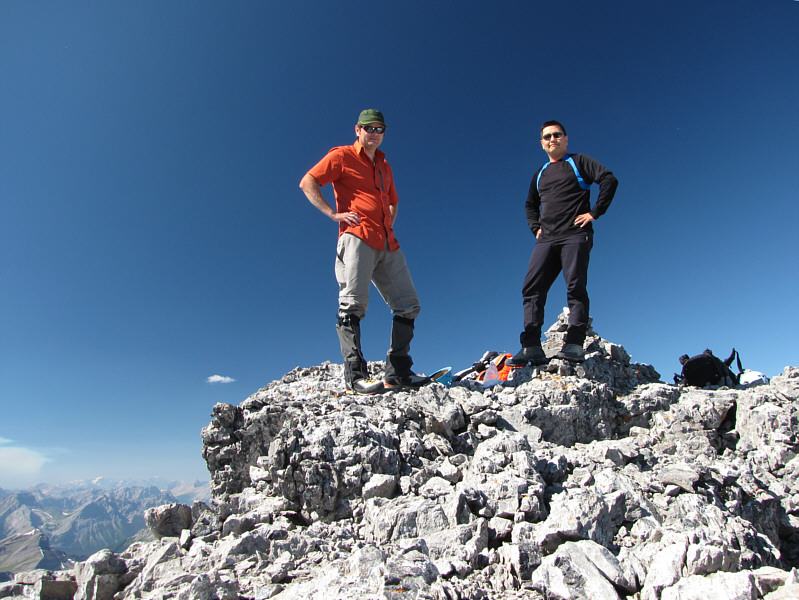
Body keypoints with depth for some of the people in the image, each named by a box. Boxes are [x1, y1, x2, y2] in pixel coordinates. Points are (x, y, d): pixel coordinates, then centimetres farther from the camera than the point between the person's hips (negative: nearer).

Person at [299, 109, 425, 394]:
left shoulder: (384, 166, 28)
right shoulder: (342, 156, 9)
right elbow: (307, 182, 1)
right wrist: (333, 213, -8)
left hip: (387, 244, 7)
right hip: (357, 238, -7)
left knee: (408, 304, 1)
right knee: (353, 303, -15)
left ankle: (397, 371, 6)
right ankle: (355, 374, -12)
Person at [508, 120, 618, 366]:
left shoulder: (578, 162, 12)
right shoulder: (540, 174, 26)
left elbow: (609, 179, 0)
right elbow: (530, 205, 37)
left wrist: (595, 212, -8)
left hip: (575, 235, -4)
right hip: (546, 240, 5)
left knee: (575, 287, -13)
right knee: (532, 289, -10)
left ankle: (574, 344, -13)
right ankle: (531, 348, -14)